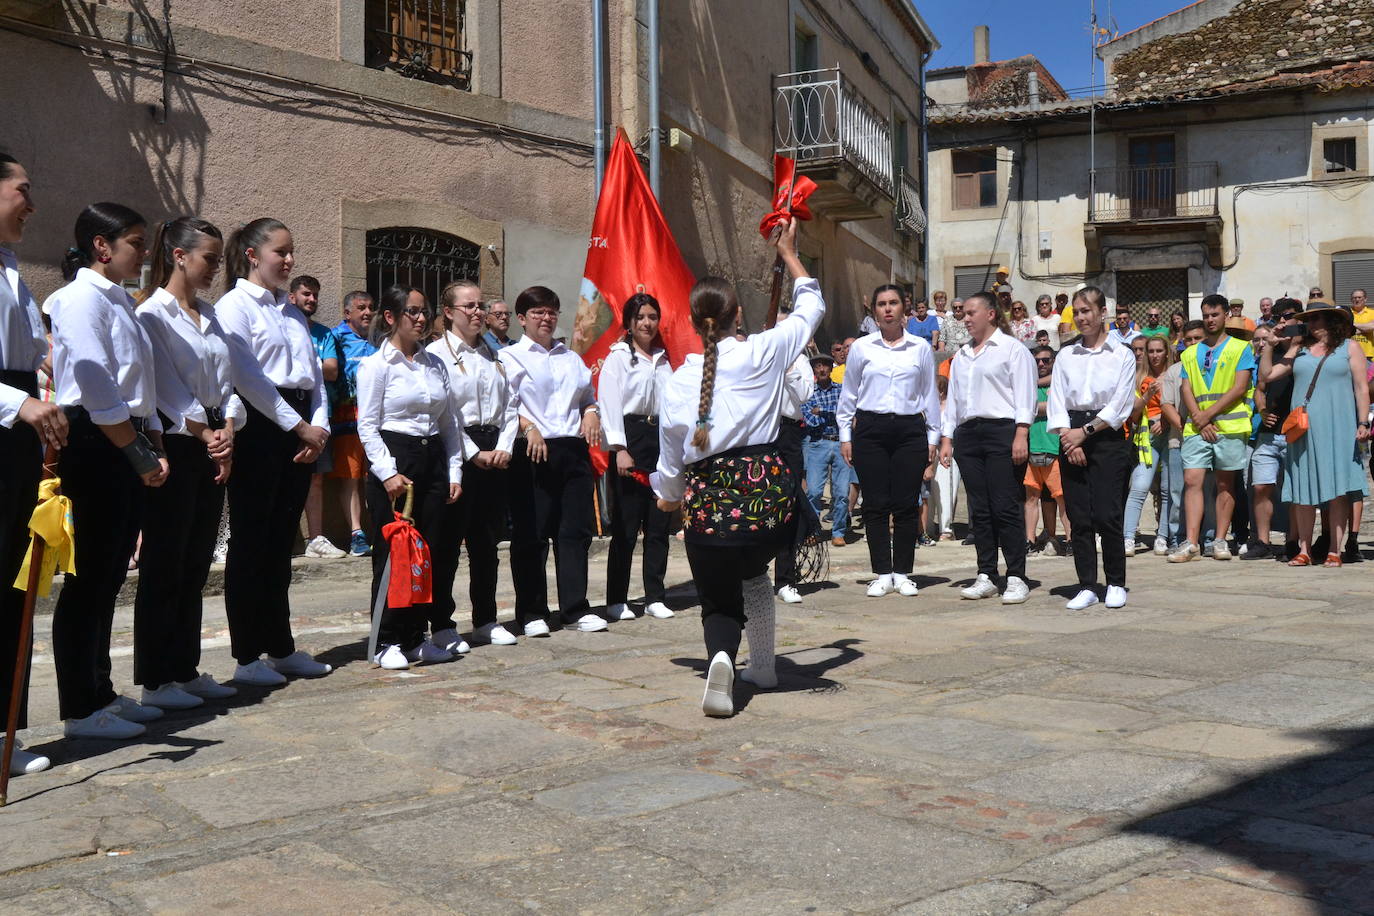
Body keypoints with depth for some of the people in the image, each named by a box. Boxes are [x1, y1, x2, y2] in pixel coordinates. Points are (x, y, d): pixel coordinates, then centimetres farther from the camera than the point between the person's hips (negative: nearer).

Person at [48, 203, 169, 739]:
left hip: (128, 446, 9)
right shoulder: (82, 297, -10)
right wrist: (139, 456, -18)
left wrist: (155, 449, 8)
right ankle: (81, 710, 4)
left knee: (110, 575, 13)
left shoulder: (122, 301, 18)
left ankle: (101, 693, 23)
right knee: (89, 577, -4)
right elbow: (97, 386, -19)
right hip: (94, 443, -9)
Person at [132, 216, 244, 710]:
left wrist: (228, 430, -4)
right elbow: (167, 387, -13)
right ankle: (155, 680, 5)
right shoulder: (153, 313, -7)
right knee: (164, 565, -2)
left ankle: (185, 670, 19)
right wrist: (205, 434, -12)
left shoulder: (209, 314, 15)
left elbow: (226, 382, 11)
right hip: (174, 445, -7)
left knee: (195, 564, 11)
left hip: (213, 445, 7)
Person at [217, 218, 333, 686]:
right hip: (258, 427, -7)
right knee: (251, 543, -2)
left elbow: (315, 373, 16)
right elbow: (247, 375, -14)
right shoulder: (234, 305, -4)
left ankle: (282, 648, 19)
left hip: (298, 432, 7)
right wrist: (298, 425, -13)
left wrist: (319, 426, 0)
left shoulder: (292, 312, 20)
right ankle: (247, 657, 4)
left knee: (281, 543, 12)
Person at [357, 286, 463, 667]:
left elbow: (449, 423, 16)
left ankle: (417, 637, 16)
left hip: (433, 459, 6)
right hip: (394, 461, -6)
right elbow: (367, 426, -8)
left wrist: (454, 471, 9)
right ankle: (388, 643, 5)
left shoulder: (435, 364, 13)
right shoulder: (376, 364, -4)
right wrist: (388, 473, -16)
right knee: (392, 553, -3)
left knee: (427, 551, 7)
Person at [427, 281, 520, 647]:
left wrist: (504, 447, -3)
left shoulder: (493, 353, 16)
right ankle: (442, 625, 5)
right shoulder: (437, 353, -5)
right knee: (448, 540, -2)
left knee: (488, 540, 11)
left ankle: (486, 620, 20)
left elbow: (509, 404, 12)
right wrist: (474, 454, -14)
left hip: (495, 451, 6)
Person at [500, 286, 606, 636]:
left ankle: (576, 608, 14)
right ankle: (532, 613, 9)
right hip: (533, 453, -5)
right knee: (531, 534, -1)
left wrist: (592, 413, 7)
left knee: (576, 530, 5)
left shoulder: (571, 357, 21)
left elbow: (589, 397, 28)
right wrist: (528, 427, -23)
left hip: (573, 450, 5)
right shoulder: (510, 357, 4)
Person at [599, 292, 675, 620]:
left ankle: (655, 597, 14)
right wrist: (619, 449, -16)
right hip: (631, 439, -5)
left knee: (659, 523, 6)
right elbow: (609, 404, -7)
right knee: (625, 525, -4)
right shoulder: (618, 358, 1)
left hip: (662, 440, 6)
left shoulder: (663, 360, 18)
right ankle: (617, 600, 4)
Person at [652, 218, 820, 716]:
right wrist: (789, 254, 31)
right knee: (754, 573, 30)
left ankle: (720, 655, -20)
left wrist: (669, 496, 34)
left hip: (708, 498, 0)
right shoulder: (763, 353, -1)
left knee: (719, 601, 12)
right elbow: (810, 308, 18)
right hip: (768, 488, 1)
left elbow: (671, 457, 13)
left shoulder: (678, 381, 3)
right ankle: (763, 667, 32)